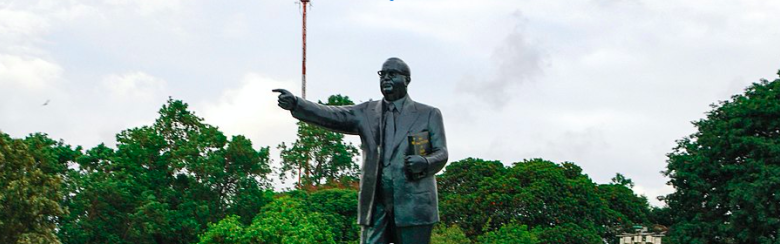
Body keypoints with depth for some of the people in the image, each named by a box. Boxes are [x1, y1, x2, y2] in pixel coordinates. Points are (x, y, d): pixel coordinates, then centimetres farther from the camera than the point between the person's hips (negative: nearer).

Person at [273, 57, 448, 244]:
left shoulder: (429, 114, 8)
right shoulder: (366, 113, 13)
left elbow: (441, 153, 4)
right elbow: (330, 115, 0)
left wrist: (424, 163, -20)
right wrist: (295, 104, -16)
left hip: (413, 206, -2)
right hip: (375, 205, 2)